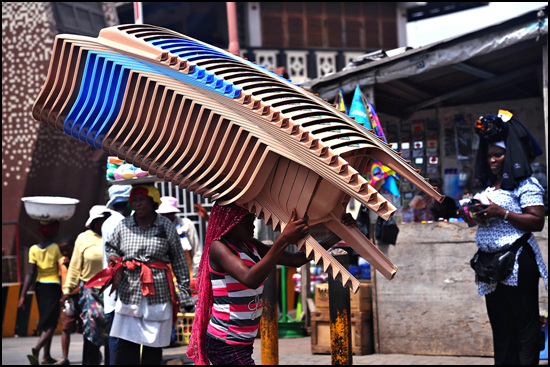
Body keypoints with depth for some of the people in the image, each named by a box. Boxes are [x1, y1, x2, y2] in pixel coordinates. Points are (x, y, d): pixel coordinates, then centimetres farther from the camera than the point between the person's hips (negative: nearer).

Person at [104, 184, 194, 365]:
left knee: (154, 346, 3)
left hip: (158, 294, -1)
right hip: (129, 292, 1)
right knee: (125, 344, -5)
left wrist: (185, 295, 4)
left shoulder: (166, 227, 3)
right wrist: (113, 258, 0)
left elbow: (179, 262, 7)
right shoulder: (123, 226, 7)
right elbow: (111, 246, 25)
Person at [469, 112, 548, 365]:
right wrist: (479, 216, 5)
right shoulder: (490, 187, 18)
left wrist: (501, 213, -21)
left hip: (517, 261, -8)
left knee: (524, 321, -7)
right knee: (500, 323, 8)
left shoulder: (526, 184, -6)